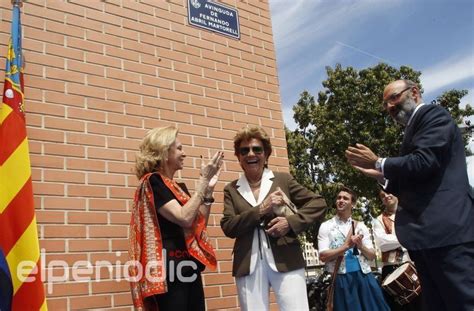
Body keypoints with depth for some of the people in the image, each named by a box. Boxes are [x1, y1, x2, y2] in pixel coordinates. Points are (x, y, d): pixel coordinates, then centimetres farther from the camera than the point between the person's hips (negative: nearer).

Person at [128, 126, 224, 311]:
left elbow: (198, 225, 14)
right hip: (169, 267, -8)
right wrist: (204, 179, -16)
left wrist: (209, 188, 5)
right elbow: (184, 218, -21)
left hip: (188, 266, 8)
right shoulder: (152, 181, -10)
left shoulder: (178, 186, 15)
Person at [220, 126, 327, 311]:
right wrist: (261, 209, -12)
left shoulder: (283, 179, 9)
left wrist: (290, 222, -10)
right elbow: (228, 227, 0)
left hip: (286, 261, -1)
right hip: (248, 266, 1)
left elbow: (318, 204, 6)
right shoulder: (231, 189, 11)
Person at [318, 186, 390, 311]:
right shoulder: (326, 226, 0)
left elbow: (372, 256, 8)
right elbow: (323, 256, -9)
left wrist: (361, 246, -11)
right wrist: (346, 246, -17)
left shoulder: (361, 226, 10)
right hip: (342, 279, -3)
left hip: (365, 277, 3)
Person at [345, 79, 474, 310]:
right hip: (428, 233, 10)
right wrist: (379, 174, 13)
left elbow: (424, 162, -17)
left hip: (446, 228, -10)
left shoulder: (434, 115, 1)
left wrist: (378, 162, -5)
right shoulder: (413, 130, 26)